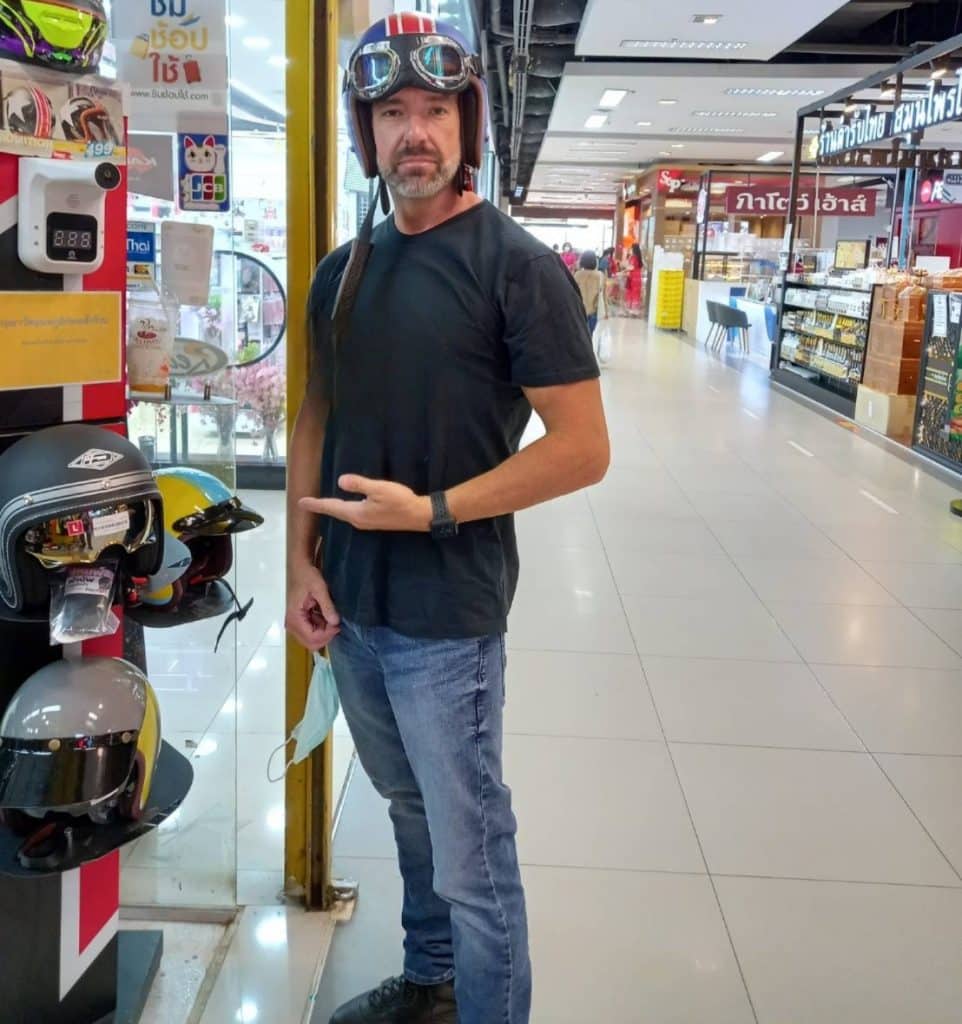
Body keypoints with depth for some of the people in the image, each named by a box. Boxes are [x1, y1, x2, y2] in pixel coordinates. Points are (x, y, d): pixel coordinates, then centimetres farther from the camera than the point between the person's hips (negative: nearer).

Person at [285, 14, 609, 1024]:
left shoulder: (517, 266, -11)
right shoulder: (343, 269, 8)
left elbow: (582, 448, -15)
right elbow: (315, 419, 12)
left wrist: (432, 510, -19)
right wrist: (300, 561, 3)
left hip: (446, 614, -6)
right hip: (348, 602, 7)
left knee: (471, 856, 5)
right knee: (410, 808, 23)